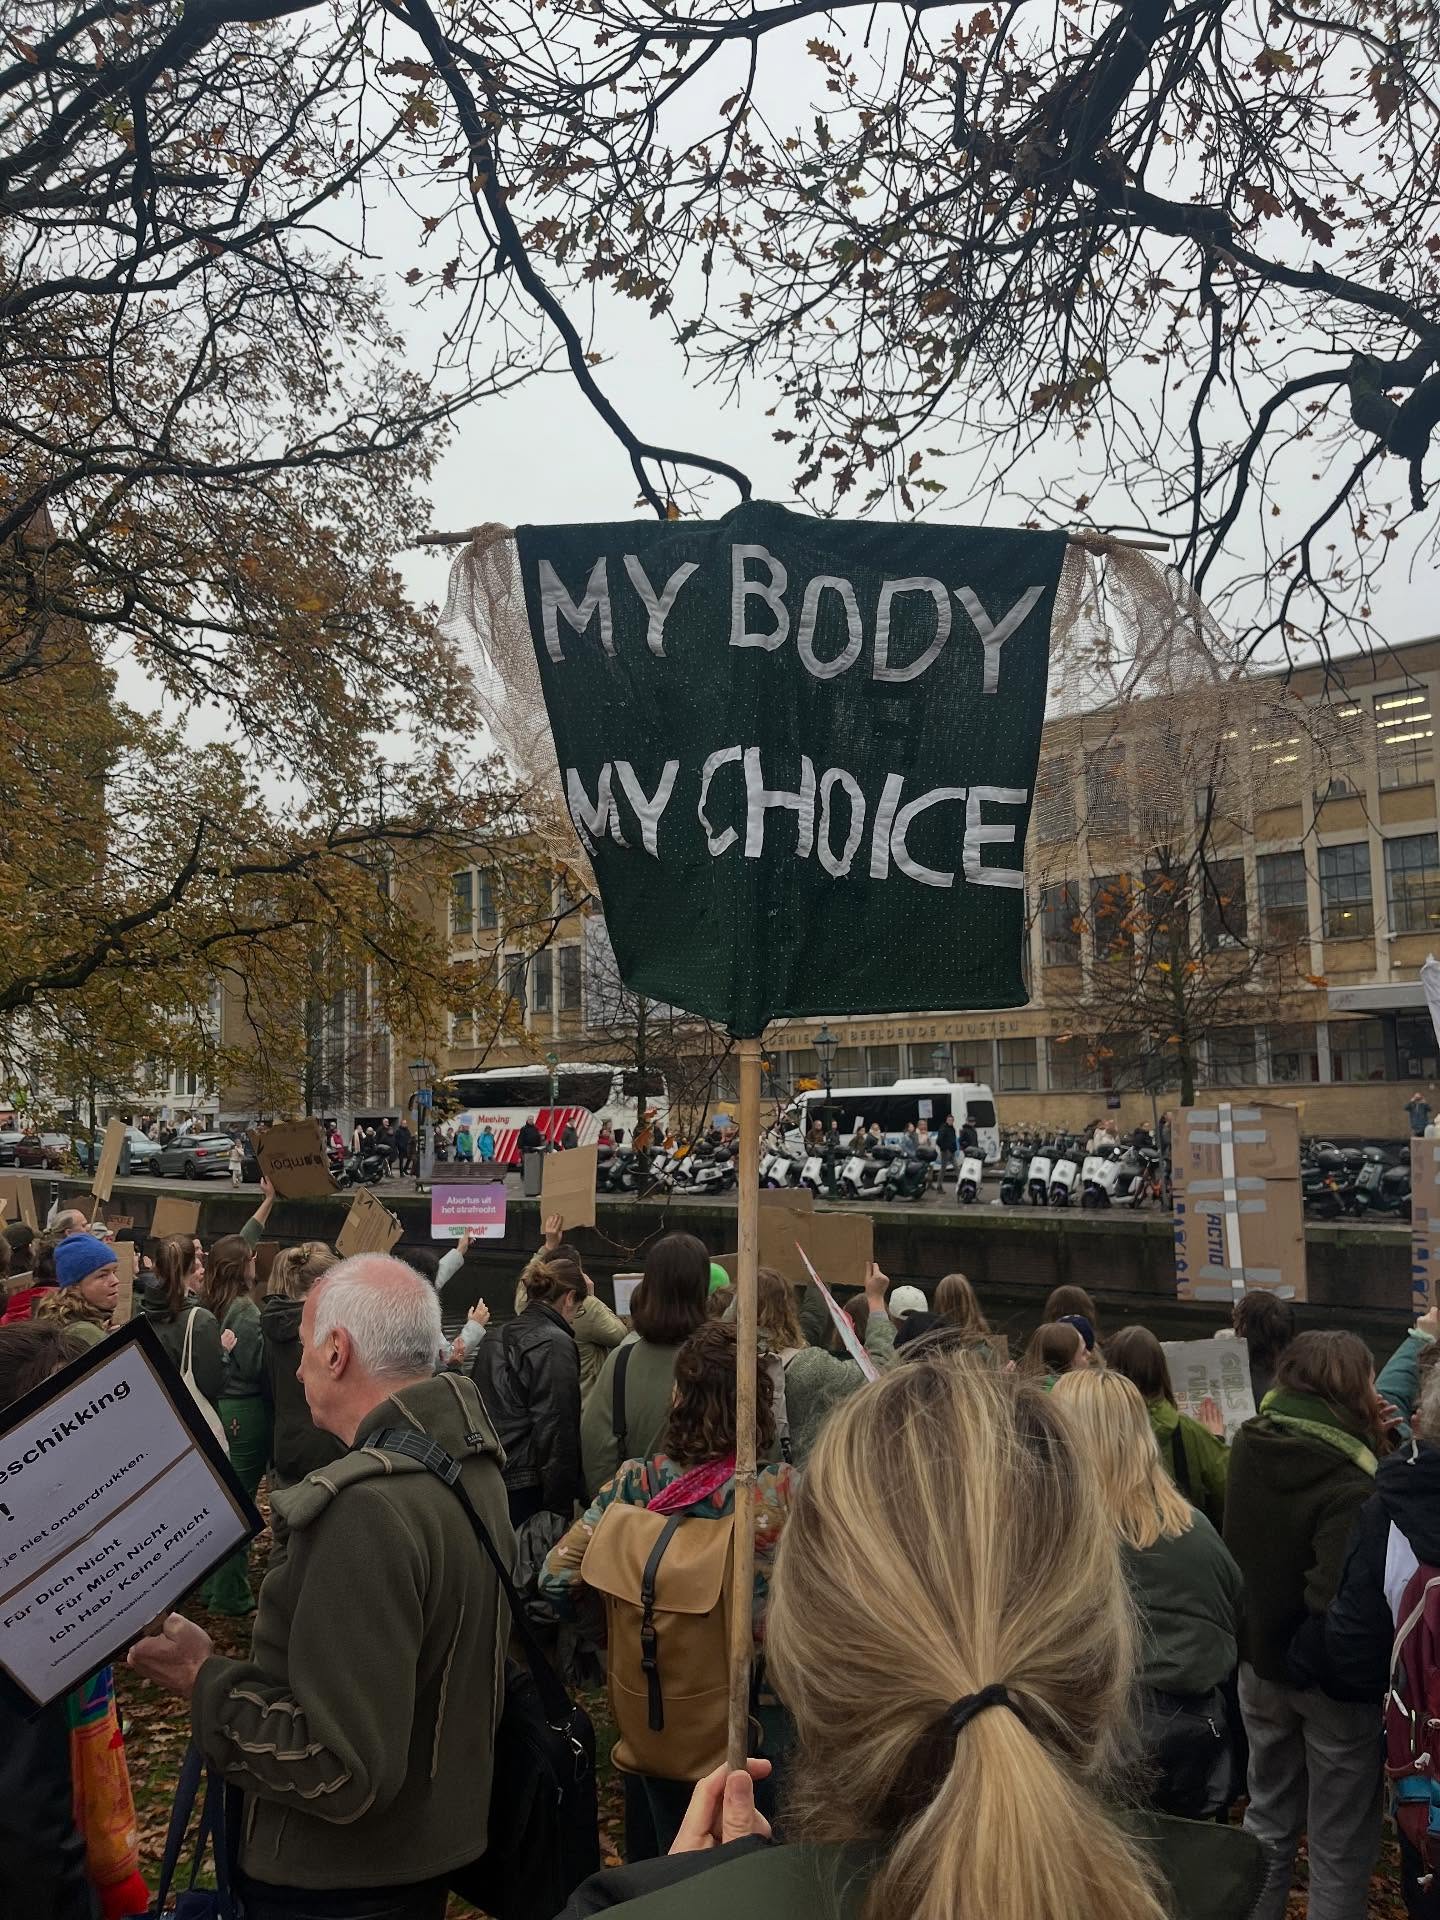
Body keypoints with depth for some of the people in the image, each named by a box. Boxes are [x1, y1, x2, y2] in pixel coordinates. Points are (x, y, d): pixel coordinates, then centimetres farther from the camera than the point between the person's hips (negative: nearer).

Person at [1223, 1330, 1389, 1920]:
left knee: (1269, 1821, 24)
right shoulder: (1347, 1485, -30)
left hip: (1259, 1658, 6)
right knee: (1340, 1847, 12)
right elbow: (1337, 1600, -38)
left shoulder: (1251, 1444, -7)